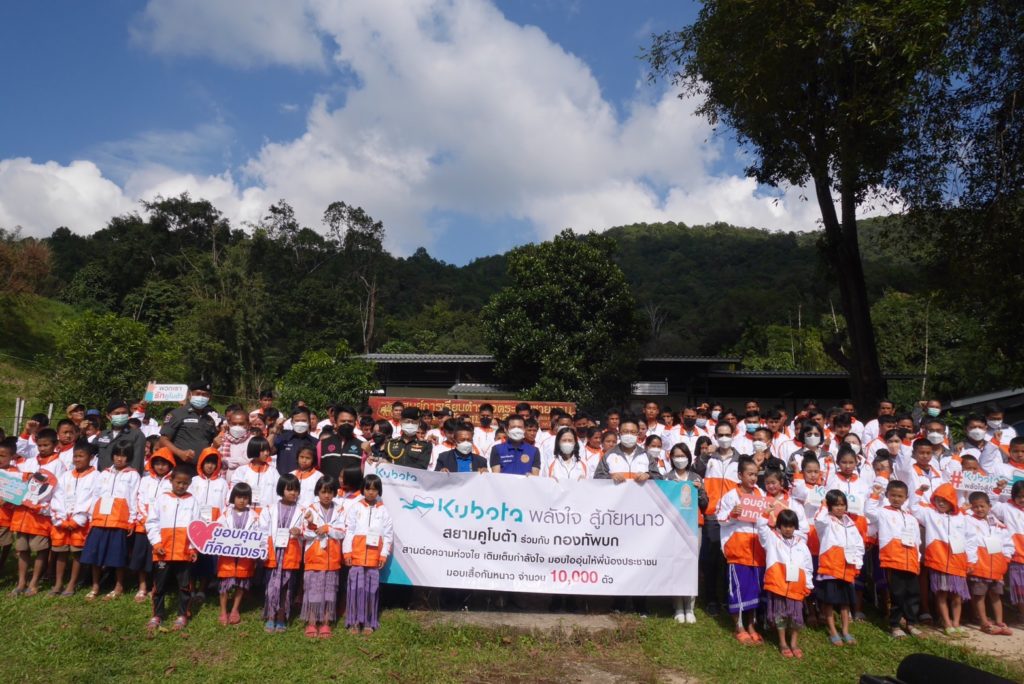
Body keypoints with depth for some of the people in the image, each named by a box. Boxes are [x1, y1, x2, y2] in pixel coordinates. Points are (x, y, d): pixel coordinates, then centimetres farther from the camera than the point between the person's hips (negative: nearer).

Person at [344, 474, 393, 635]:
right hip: (357, 554, -1)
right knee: (356, 586, -2)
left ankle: (369, 622, 13)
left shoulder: (383, 511, 6)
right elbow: (348, 530, 1)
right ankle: (353, 621, 7)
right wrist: (347, 551, -5)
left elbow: (388, 534, 4)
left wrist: (384, 554, -1)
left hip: (374, 555, 1)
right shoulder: (355, 508, 4)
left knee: (372, 587, 4)